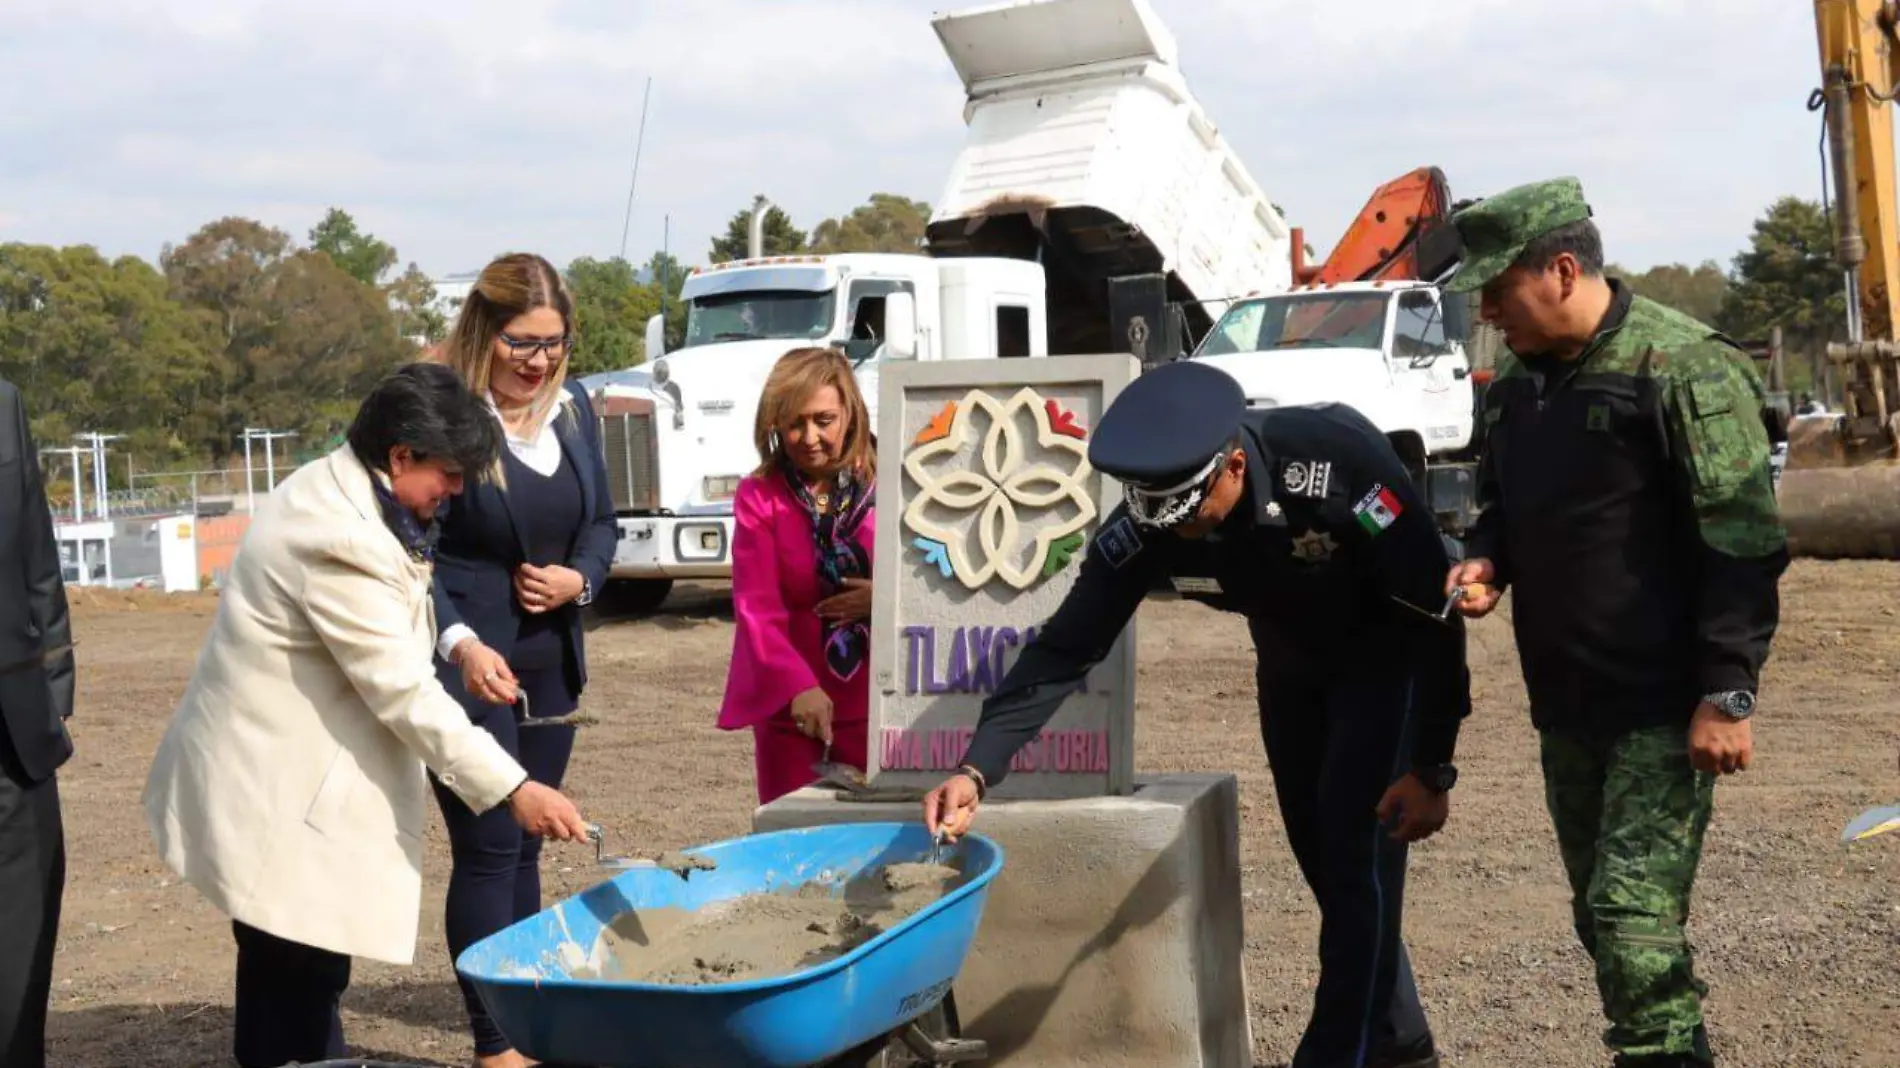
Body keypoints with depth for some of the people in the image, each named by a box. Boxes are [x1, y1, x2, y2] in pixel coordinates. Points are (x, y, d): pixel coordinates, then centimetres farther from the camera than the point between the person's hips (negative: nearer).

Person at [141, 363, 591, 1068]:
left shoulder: (337, 492, 8)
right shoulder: (343, 541, -25)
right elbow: (403, 692, -26)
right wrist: (513, 789, -25)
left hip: (294, 771, 11)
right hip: (277, 793, -11)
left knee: (301, 979, 16)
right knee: (296, 983, -6)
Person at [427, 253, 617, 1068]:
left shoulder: (573, 408, 6)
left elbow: (602, 522, 15)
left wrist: (580, 578, -6)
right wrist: (460, 643, -30)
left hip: (549, 663, 6)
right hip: (466, 665, -6)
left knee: (524, 846, 13)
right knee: (488, 847, -4)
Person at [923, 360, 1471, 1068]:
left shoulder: (1337, 458, -37)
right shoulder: (1143, 524, -26)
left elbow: (1434, 611, -30)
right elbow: (1066, 648, -23)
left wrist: (1431, 767, -27)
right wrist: (977, 768, -35)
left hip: (1386, 651, -5)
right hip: (1292, 660, 5)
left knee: (1357, 853, -13)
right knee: (1318, 853, 10)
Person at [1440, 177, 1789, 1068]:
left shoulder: (1682, 370, -15)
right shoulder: (1515, 386, 9)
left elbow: (1742, 543, -16)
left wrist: (1726, 692, -19)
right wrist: (1486, 560, -1)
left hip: (1665, 705, -8)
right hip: (1566, 702, 8)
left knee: (1634, 915, -12)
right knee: (1602, 916, 14)